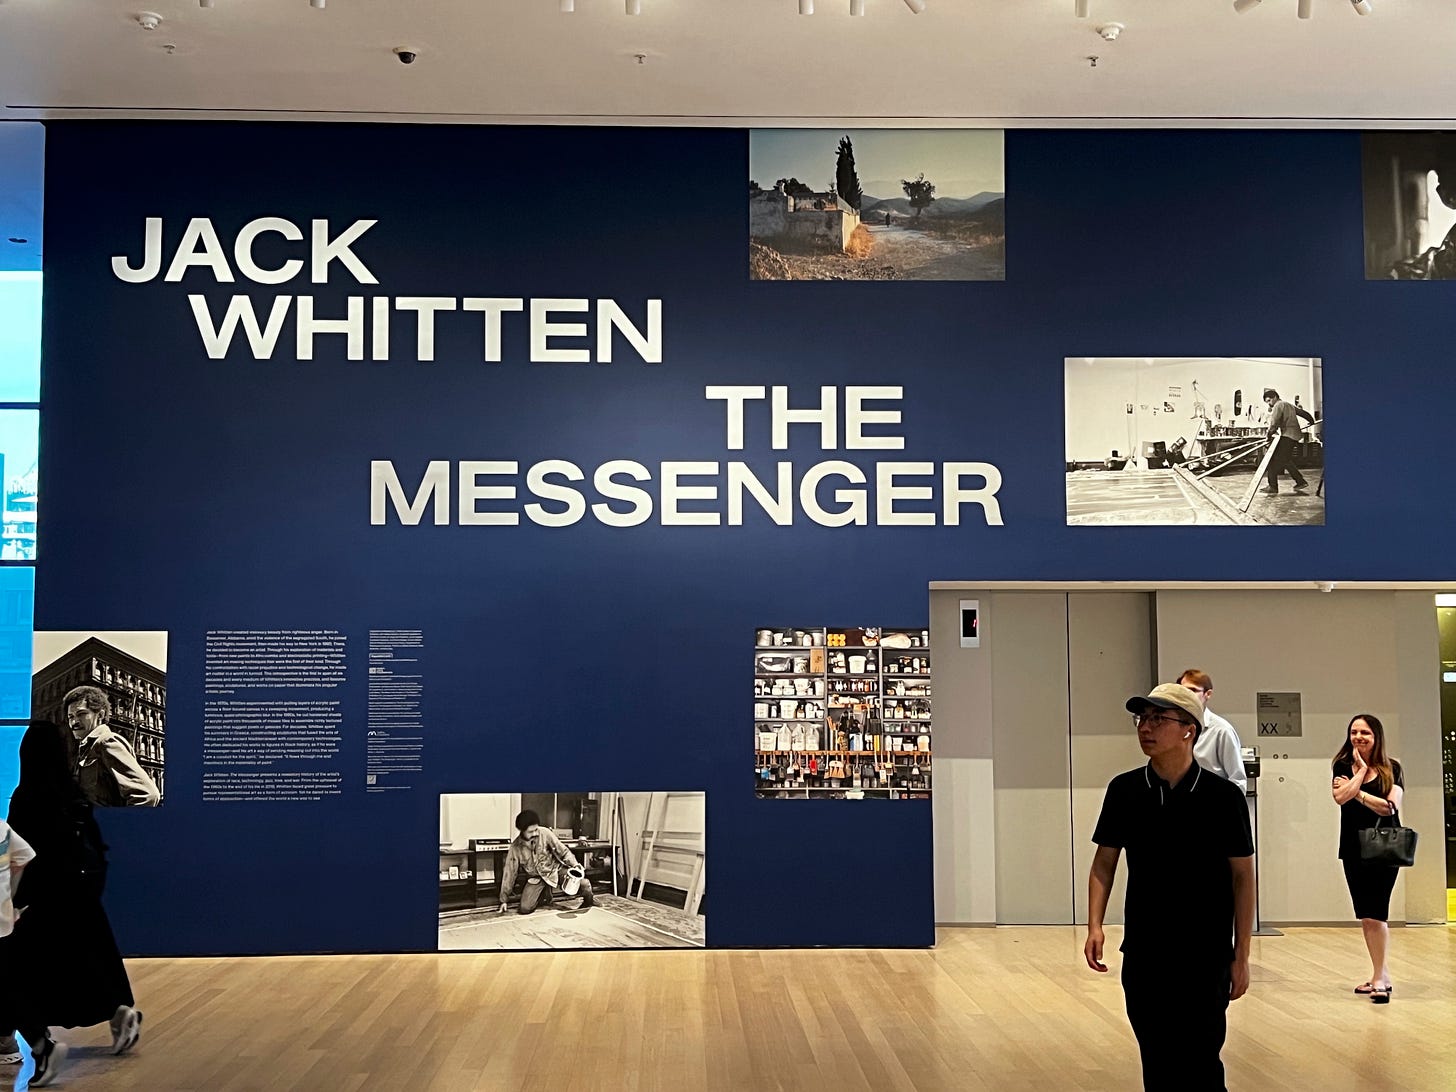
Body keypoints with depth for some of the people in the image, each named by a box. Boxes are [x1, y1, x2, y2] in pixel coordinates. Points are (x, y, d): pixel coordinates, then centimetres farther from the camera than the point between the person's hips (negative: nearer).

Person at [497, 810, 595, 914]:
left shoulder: (545, 833, -17)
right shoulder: (515, 847, -14)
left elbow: (563, 851, -7)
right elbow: (509, 873, -6)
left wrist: (574, 864, -24)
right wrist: (503, 900, -2)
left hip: (554, 870, -1)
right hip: (535, 878, 1)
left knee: (584, 884, -23)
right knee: (525, 909, -17)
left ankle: (588, 902, 13)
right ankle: (544, 892, 15)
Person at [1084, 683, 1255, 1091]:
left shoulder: (1222, 796, -8)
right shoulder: (1124, 790, 0)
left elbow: (1242, 876, -3)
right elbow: (1104, 862, 6)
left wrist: (1241, 956, -4)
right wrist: (1095, 926, -6)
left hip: (1205, 959, -3)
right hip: (1142, 957, 3)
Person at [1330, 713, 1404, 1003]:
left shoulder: (1392, 769, -1)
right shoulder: (1343, 766, 3)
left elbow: (1390, 807, -13)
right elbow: (1341, 797, -16)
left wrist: (1357, 793, -12)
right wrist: (1362, 770, -9)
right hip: (1353, 848, 3)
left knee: (1375, 913, -10)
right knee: (1366, 916, 8)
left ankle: (1379, 978, -6)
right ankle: (1380, 976, 17)